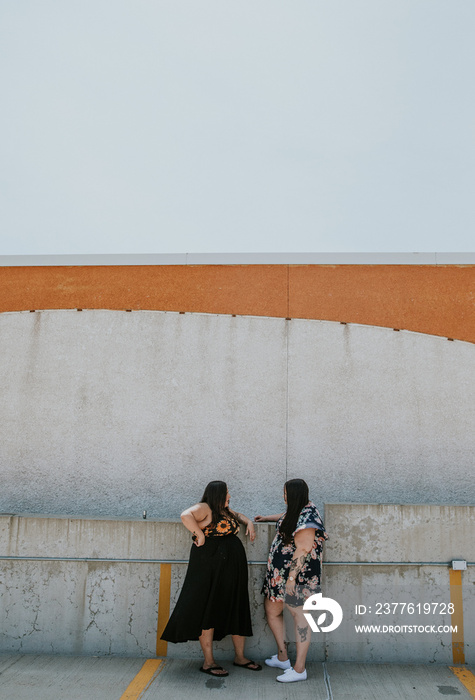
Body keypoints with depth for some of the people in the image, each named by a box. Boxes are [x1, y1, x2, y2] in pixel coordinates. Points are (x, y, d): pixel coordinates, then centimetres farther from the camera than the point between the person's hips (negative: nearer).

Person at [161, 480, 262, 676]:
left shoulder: (224, 510, 15)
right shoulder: (204, 508, -12)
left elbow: (237, 516, 35)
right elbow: (186, 515, -30)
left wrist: (249, 522, 17)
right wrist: (200, 535, -25)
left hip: (233, 568, 9)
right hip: (211, 568, -9)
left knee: (237, 610, 14)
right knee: (209, 610, 0)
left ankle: (239, 656, 27)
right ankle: (208, 662, 12)